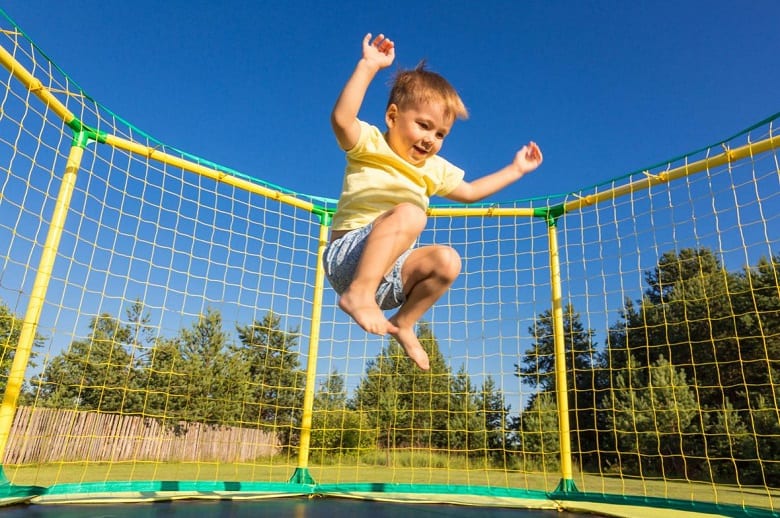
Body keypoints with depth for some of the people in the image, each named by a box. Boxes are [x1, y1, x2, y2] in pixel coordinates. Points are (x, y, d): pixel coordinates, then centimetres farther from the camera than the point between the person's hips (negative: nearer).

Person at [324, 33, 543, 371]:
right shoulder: (370, 144, -2)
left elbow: (469, 192, 29)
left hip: (391, 272, 7)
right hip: (348, 257, -7)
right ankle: (359, 293, -37)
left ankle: (403, 323, -1)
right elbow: (341, 118, -23)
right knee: (408, 213, -30)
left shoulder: (434, 169, 17)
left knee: (446, 260, -15)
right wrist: (368, 67, -27)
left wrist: (515, 170, 29)